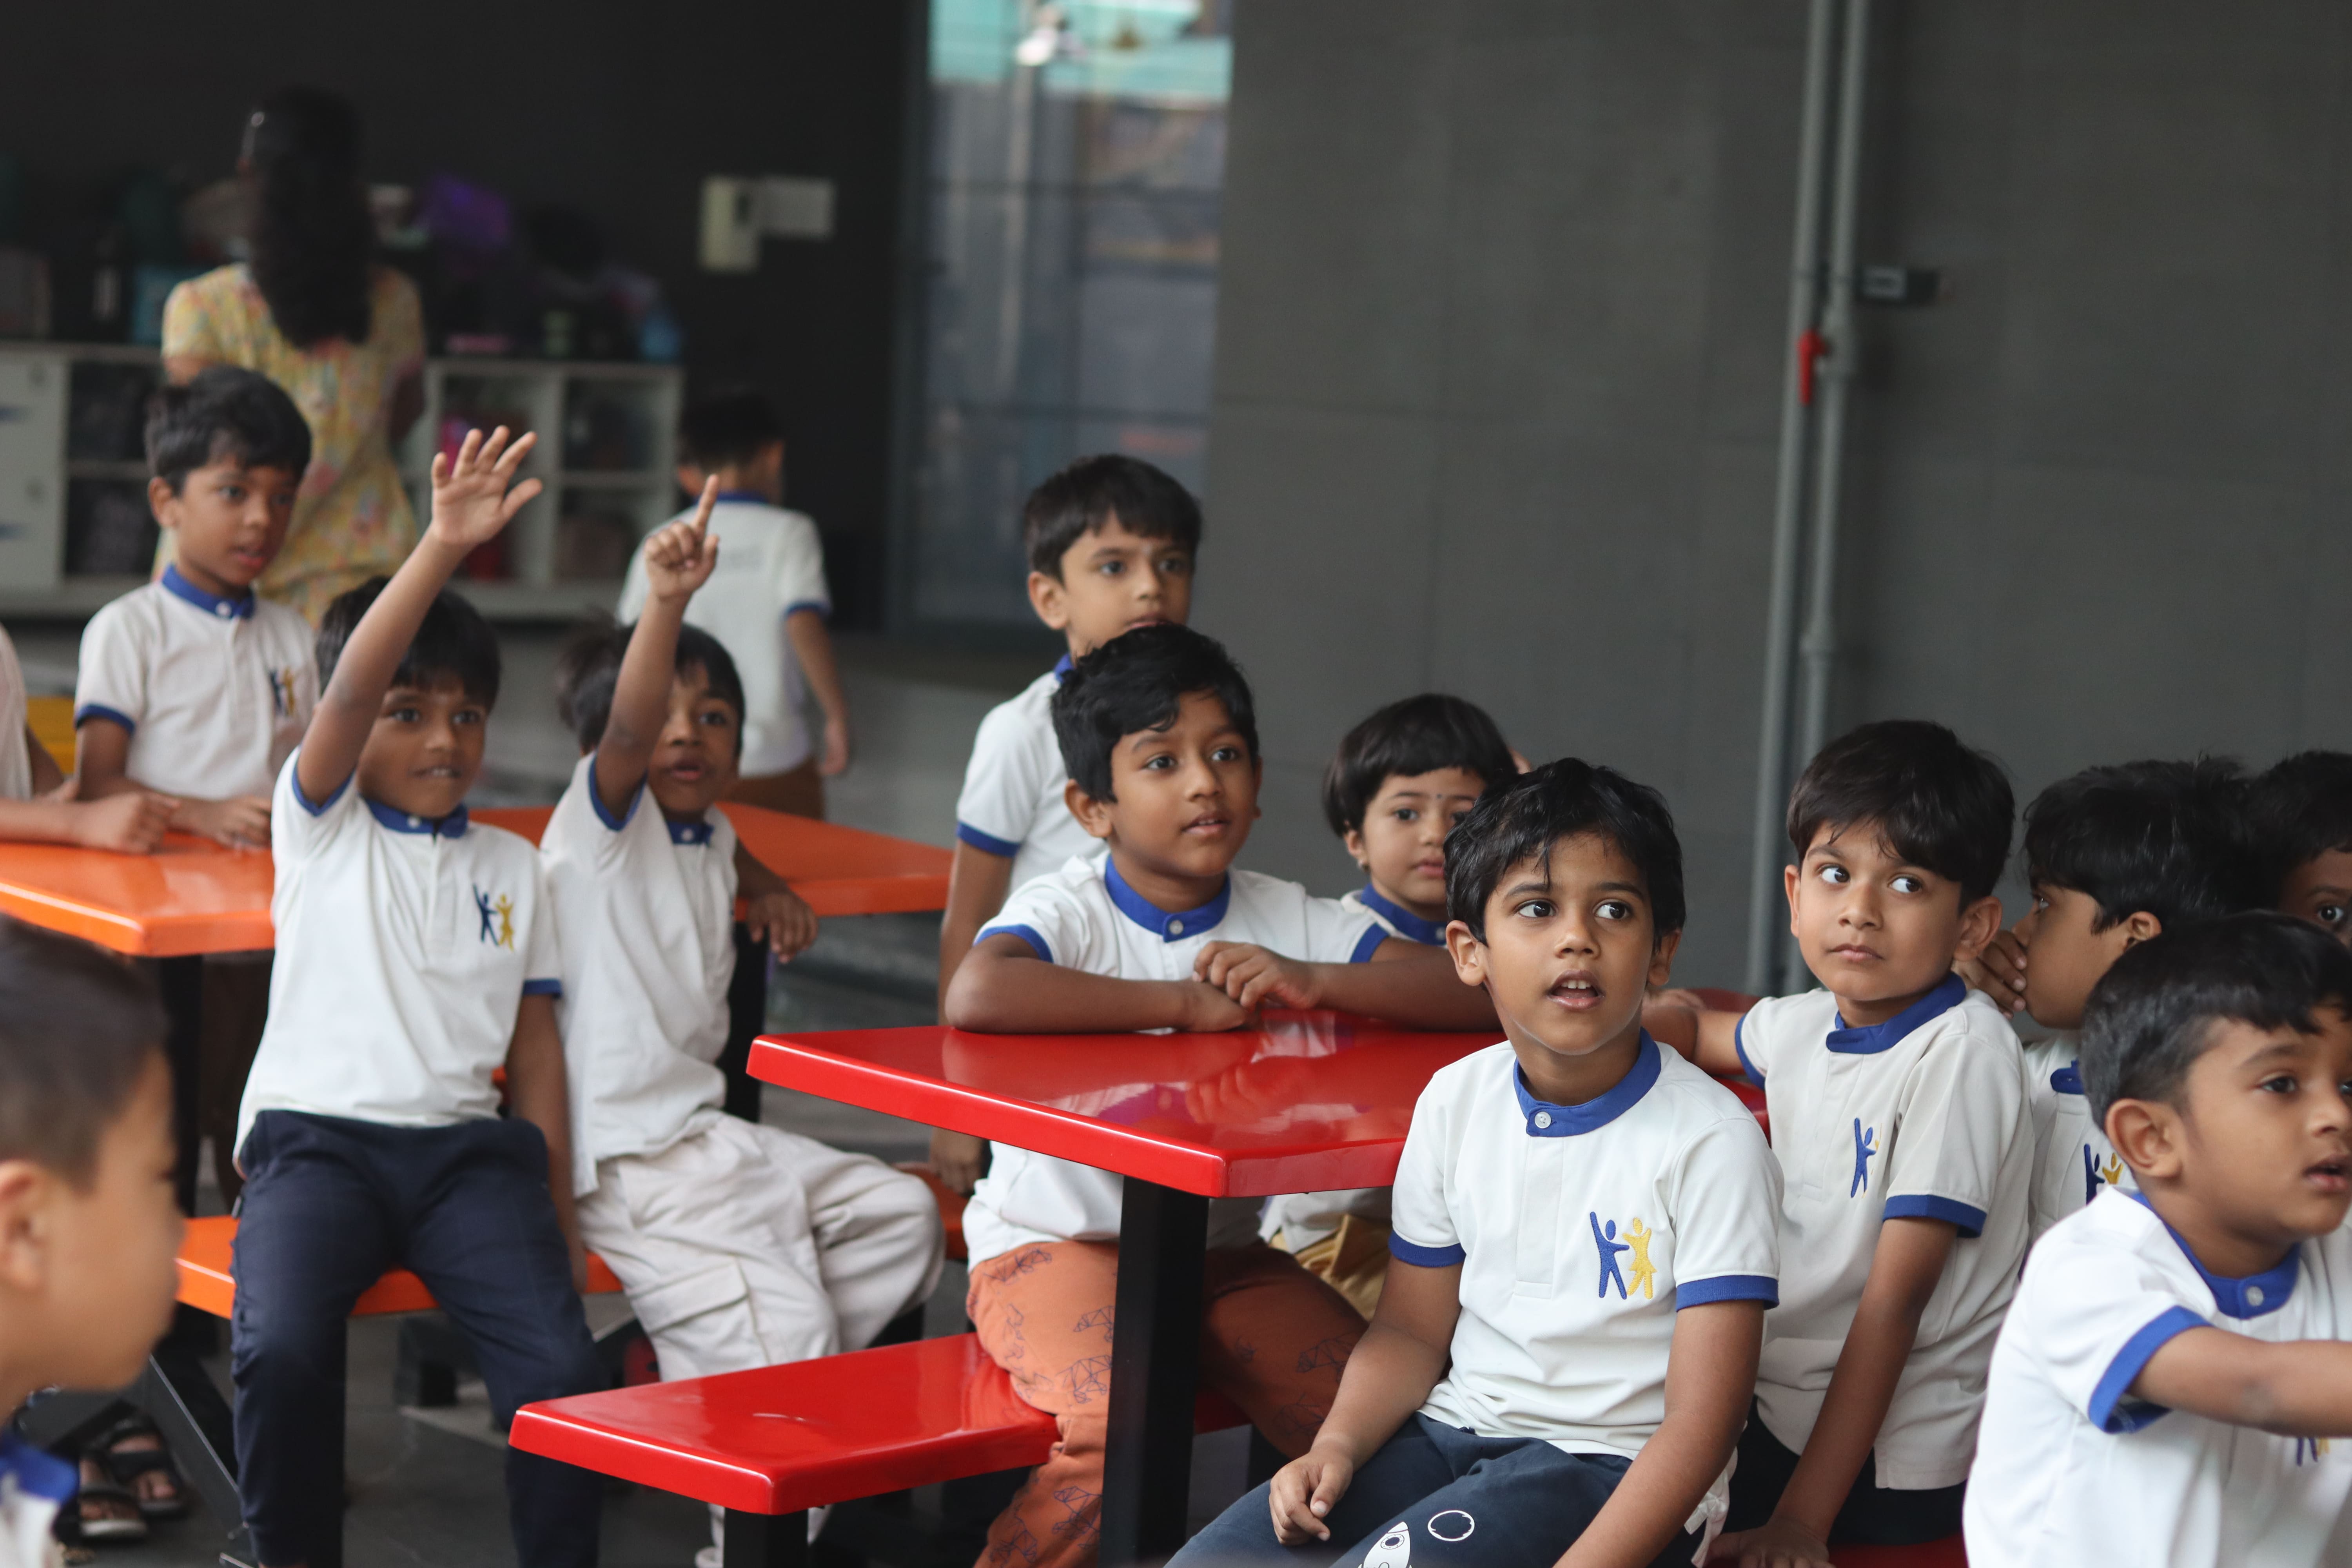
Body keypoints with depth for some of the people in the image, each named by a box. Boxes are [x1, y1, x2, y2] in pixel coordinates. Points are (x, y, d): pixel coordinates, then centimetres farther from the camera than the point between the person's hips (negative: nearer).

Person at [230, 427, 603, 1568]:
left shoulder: (512, 866, 18)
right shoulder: (322, 823, 8)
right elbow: (352, 684, -11)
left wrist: (559, 1219, 8)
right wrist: (444, 544, -23)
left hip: (467, 1149, 2)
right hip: (317, 1134, -2)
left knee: (562, 1366, -23)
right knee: (280, 1348, -30)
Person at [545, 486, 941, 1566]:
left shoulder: (704, 837, 16)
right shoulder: (600, 822, -9)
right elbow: (628, 729, -31)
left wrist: (768, 888, 21)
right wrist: (665, 606, -48)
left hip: (699, 1131, 9)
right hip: (624, 1158, -9)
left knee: (898, 1215, 8)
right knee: (783, 1325, -20)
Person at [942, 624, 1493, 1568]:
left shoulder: (1286, 919, 3)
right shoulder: (1069, 912, -11)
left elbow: (1477, 991, -5)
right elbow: (977, 996, -35)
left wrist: (1312, 983, -22)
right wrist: (1189, 1004, -26)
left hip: (1222, 1250, 5)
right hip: (1059, 1242, -5)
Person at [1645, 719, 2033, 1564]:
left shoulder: (1961, 1051, -18)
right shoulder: (1804, 1025, 5)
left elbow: (1897, 1297, -20)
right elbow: (1695, 1028, 31)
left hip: (1889, 1465, -7)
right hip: (1777, 1404, 7)